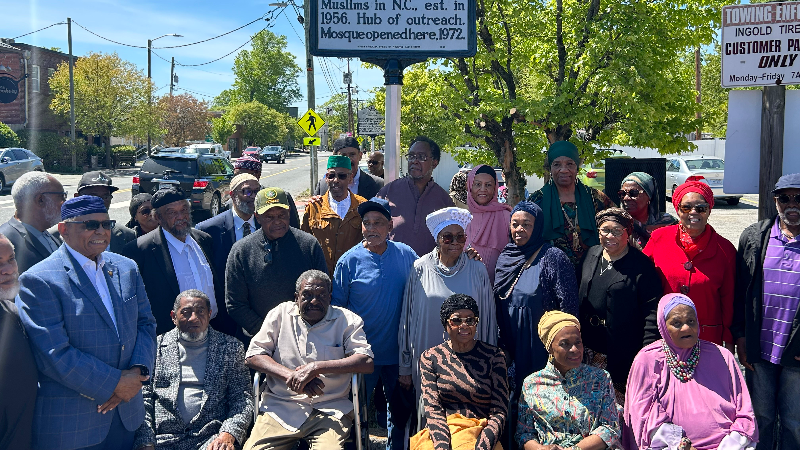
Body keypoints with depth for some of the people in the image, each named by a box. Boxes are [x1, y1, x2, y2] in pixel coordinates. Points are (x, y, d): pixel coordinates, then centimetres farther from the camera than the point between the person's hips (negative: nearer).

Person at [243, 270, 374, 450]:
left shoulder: (348, 320, 6)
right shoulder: (281, 314, 11)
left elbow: (367, 363, -6)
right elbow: (253, 356, 6)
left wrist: (316, 367, -15)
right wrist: (292, 375, -10)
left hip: (330, 410, -2)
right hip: (280, 409, 2)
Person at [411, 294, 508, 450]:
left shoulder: (494, 356, 6)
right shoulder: (430, 358, 9)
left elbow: (499, 412, 1)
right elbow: (433, 410, 1)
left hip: (480, 436, -1)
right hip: (442, 434, 2)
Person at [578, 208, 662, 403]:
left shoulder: (641, 266, -9)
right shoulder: (590, 255, 9)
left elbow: (652, 310, -11)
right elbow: (578, 296, 17)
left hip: (623, 353, -5)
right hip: (590, 349, 5)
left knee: (621, 403, 0)